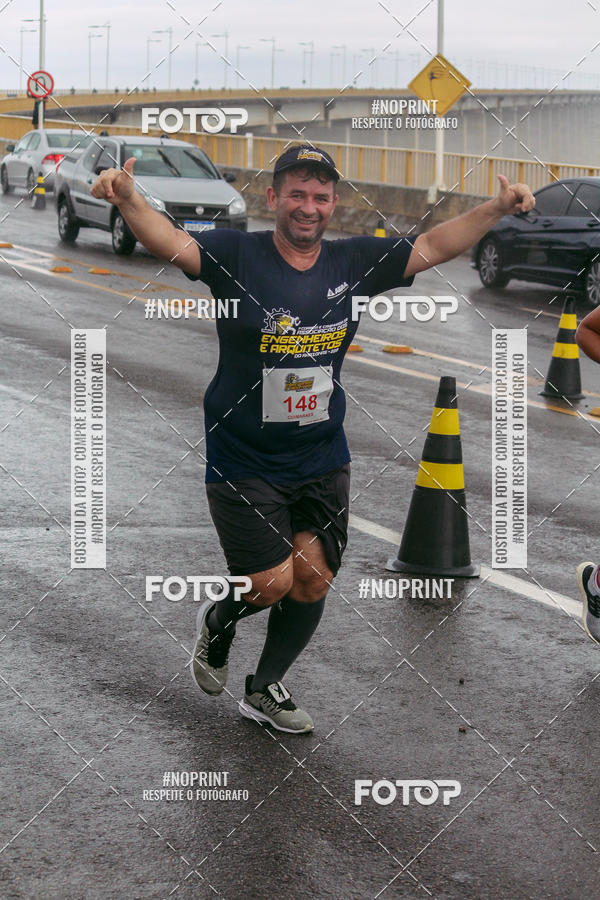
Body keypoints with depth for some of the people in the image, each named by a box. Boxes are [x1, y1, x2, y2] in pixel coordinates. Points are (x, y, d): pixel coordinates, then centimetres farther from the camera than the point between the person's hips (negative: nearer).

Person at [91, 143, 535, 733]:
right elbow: (169, 242, -26)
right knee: (271, 584, -6)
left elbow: (431, 248, 6)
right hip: (244, 461, -4)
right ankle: (217, 623, 30)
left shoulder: (352, 263, 1)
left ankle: (265, 690, 30)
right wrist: (128, 199, -46)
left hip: (323, 462, 4)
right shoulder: (236, 255, -11)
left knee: (313, 581, 6)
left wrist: (497, 209, -6)